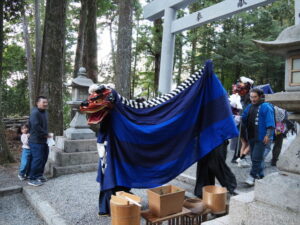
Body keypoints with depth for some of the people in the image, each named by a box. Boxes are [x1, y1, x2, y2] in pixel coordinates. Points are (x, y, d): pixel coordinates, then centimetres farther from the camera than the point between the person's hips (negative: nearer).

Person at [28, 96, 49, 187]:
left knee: (44, 158, 16)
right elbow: (35, 126, -28)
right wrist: (45, 134, -19)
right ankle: (32, 179, 6)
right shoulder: (35, 113, -19)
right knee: (37, 159, -7)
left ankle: (39, 175, 31)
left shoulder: (45, 112, 11)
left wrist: (46, 134, 8)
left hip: (43, 140, 9)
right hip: (36, 141, -9)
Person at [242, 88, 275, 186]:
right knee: (254, 157, 15)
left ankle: (252, 176, -1)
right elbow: (244, 118, 21)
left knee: (256, 158, -9)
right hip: (251, 137, 8)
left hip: (261, 138, -8)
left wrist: (268, 135, -20)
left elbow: (270, 123, -14)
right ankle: (260, 175, 29)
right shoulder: (249, 107, 14)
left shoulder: (266, 107, -8)